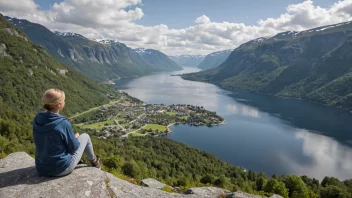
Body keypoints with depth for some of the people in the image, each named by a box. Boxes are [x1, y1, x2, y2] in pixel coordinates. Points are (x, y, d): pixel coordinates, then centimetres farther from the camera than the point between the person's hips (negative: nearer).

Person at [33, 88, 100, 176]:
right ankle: (93, 161, 38)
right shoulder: (63, 124, -26)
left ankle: (78, 160, 51)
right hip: (62, 169, -6)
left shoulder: (37, 119, -9)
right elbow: (73, 147, -13)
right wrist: (75, 137, 8)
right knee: (85, 136, 13)